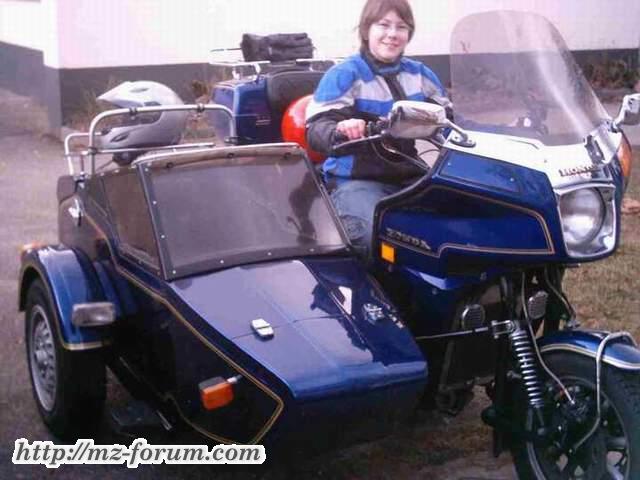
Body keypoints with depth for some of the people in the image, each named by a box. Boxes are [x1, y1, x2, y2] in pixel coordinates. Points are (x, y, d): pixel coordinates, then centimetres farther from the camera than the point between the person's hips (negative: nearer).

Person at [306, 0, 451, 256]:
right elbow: (316, 129, -15)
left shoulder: (418, 73, 12)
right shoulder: (344, 75, -5)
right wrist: (340, 132, -37)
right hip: (356, 181, -5)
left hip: (410, 177, 6)